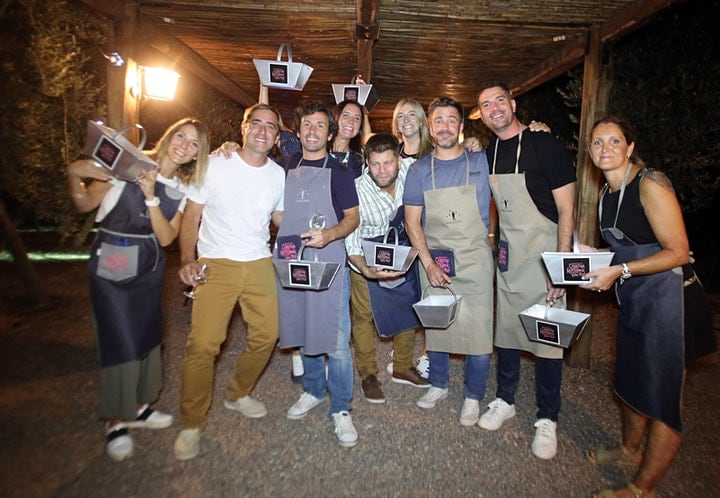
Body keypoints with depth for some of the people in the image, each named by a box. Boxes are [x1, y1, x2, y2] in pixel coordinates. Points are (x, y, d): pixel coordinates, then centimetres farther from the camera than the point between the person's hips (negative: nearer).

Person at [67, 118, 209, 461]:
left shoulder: (182, 189, 3)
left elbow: (166, 238, -7)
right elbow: (84, 205, -6)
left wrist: (151, 197, -19)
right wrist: (74, 175, -25)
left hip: (150, 268, 5)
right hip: (111, 267, -5)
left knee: (147, 336, 13)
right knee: (121, 342, -3)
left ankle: (137, 407, 32)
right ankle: (115, 423, 16)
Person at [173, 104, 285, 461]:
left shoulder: (279, 175, 6)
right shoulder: (215, 165, -3)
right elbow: (191, 217, -1)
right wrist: (187, 259, -14)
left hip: (260, 264, 4)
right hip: (215, 265, -4)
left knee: (266, 335, 7)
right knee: (203, 343, -10)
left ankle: (237, 394, 34)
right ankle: (191, 425, 11)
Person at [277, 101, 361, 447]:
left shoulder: (338, 171, 1)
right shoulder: (288, 166, 12)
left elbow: (353, 217, -1)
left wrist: (329, 234, -22)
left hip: (329, 263, -4)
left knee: (336, 340, -2)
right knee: (304, 333, 15)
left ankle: (341, 409, 14)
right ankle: (313, 391, 35)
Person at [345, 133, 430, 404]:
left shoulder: (409, 172, -20)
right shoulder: (357, 190, -29)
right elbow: (350, 242, -24)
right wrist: (367, 270, -40)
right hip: (366, 258, -4)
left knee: (407, 308, 13)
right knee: (364, 315, 1)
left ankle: (403, 368, 34)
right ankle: (368, 374, 24)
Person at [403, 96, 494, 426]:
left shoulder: (482, 162, 1)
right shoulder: (419, 170, 3)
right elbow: (412, 221, -1)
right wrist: (429, 263, -9)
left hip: (473, 260, -1)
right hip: (432, 260, 2)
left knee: (478, 330, 0)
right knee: (434, 326, 13)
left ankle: (473, 396, 21)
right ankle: (438, 384, 34)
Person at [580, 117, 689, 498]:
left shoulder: (650, 184, -17)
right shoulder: (606, 194, 9)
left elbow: (678, 252, -19)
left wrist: (620, 271, -24)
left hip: (667, 298, -8)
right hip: (632, 299, 9)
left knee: (661, 395, 2)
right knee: (630, 381, 21)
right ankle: (630, 449, 44)